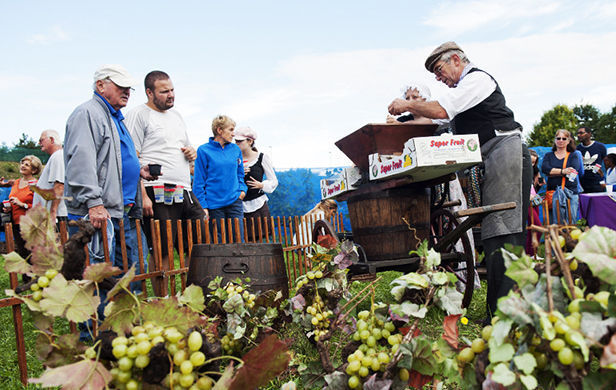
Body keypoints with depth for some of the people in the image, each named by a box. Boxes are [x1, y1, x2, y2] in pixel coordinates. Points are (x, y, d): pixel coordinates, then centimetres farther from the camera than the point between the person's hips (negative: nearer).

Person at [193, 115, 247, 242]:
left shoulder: (235, 149, 10)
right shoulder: (204, 151, -3)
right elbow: (199, 182, -3)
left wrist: (242, 189, 4)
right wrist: (203, 206, -8)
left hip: (235, 202, 4)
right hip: (214, 205, -3)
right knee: (218, 242, 4)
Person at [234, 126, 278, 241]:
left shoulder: (262, 158, 1)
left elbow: (274, 181, 6)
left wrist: (261, 185, -13)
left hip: (258, 205, -2)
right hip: (239, 207, 2)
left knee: (259, 239, -4)